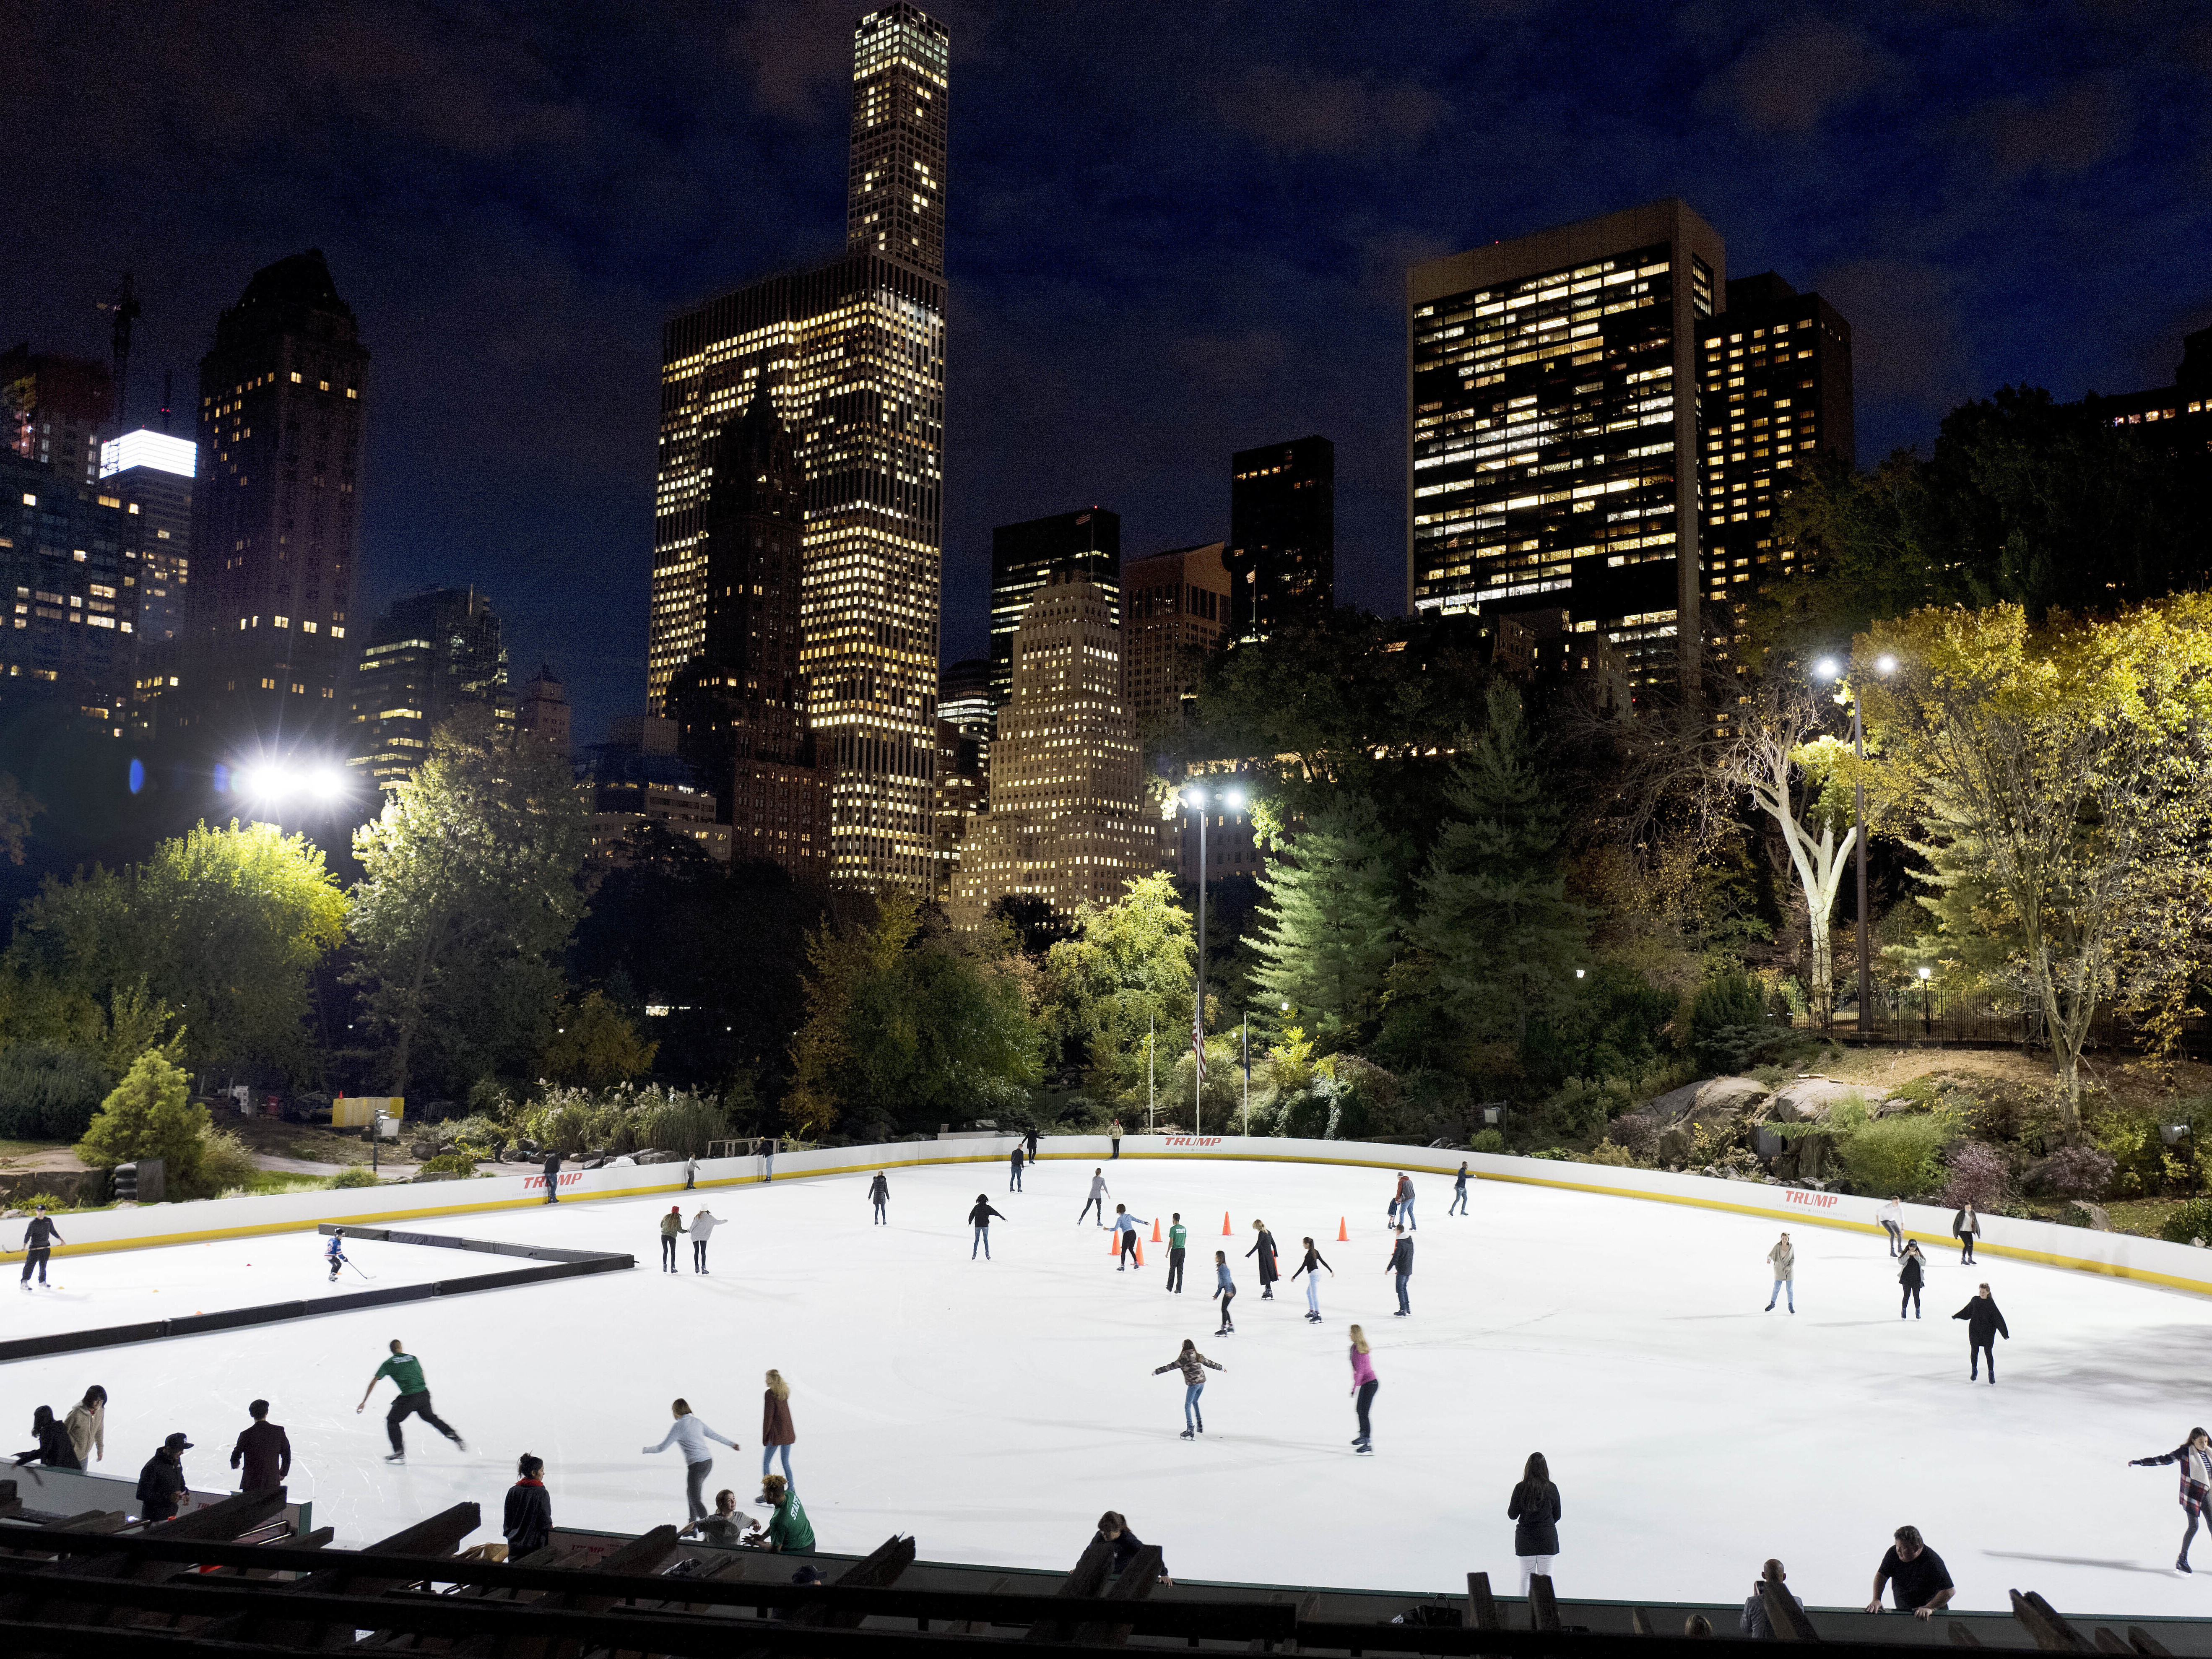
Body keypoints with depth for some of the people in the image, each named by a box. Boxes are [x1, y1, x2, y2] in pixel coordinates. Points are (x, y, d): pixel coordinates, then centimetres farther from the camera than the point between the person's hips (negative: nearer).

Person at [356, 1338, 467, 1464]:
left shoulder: (388, 1364, 5)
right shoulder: (413, 1358, 16)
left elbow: (374, 1382, 3)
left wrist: (364, 1402, 7)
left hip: (409, 1397, -5)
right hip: (425, 1394, 5)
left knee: (392, 1421, 14)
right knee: (430, 1417, 28)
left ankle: (400, 1453, 5)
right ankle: (455, 1437, 26)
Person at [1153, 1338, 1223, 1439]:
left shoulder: (1184, 1358, -10)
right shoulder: (1198, 1356, 10)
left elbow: (1172, 1366, -11)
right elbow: (1209, 1363, 21)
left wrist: (1157, 1371, -6)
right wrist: (1222, 1368, 38)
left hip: (1193, 1384, -7)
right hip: (1202, 1382, 7)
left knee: (1188, 1406, -3)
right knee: (1195, 1402, 26)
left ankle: (1190, 1429, -12)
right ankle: (1200, 1425, 27)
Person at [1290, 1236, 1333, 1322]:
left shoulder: (1309, 1254, -16)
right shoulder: (1315, 1252, 9)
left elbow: (1302, 1267, -16)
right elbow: (1323, 1262, 15)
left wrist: (1294, 1277, -9)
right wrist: (1331, 1271, 25)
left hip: (1313, 1275, -10)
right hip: (1318, 1273, 10)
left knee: (1314, 1295, -11)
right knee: (1309, 1292, 22)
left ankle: (1318, 1314, -17)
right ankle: (1312, 1311, 25)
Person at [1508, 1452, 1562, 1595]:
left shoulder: (1520, 1488, -10)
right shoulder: (1552, 1488, -7)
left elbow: (1512, 1515, -5)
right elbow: (1557, 1516, 3)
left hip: (1526, 1539, 0)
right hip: (1548, 1538, 0)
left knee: (1526, 1575, 13)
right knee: (1546, 1576, 9)